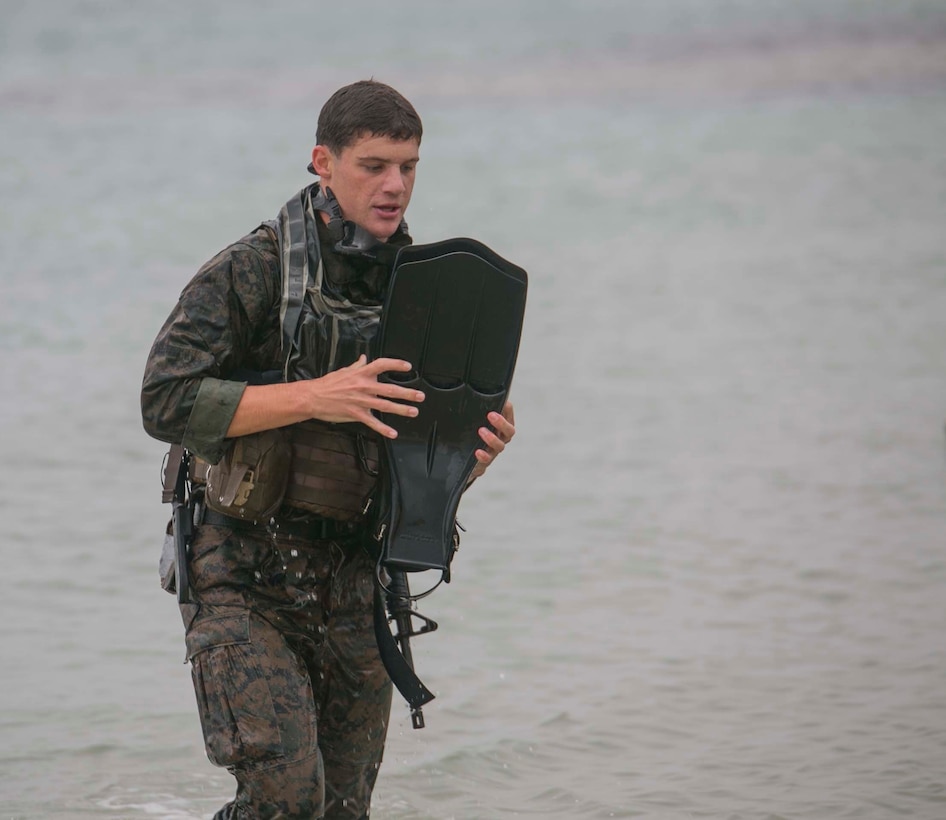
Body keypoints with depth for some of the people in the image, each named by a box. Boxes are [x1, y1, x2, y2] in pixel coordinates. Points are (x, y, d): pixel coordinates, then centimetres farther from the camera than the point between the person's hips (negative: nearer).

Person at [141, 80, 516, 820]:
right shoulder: (250, 272, -7)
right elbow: (166, 401, -15)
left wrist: (477, 451, -9)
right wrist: (313, 398, -22)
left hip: (352, 586, 5)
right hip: (246, 582, -5)